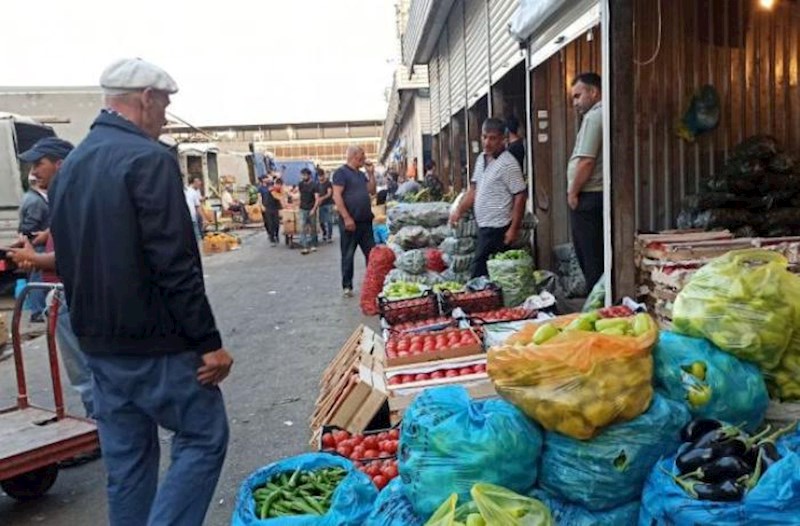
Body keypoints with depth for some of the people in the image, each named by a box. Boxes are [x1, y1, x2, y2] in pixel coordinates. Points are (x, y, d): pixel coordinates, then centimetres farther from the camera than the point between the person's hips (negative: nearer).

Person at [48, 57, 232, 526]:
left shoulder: (70, 166, 12)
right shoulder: (149, 159, -16)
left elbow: (69, 260, 17)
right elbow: (174, 265, -22)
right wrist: (209, 342, -16)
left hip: (98, 343, 9)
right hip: (155, 343, -9)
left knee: (126, 456, 17)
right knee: (205, 436, 5)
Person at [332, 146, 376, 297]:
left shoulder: (361, 174, 18)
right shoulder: (341, 172, -6)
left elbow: (372, 191, 17)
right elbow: (337, 196, -14)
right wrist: (346, 218, -20)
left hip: (365, 221, 7)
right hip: (350, 221, -7)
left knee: (372, 253, 8)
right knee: (348, 255, 1)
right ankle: (347, 286, 10)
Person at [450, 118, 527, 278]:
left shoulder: (508, 163, -13)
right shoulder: (481, 158, 12)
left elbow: (520, 196, -15)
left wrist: (514, 228, -17)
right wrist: (459, 210, 12)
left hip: (497, 227, -8)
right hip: (483, 225, 8)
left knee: (479, 271, -8)